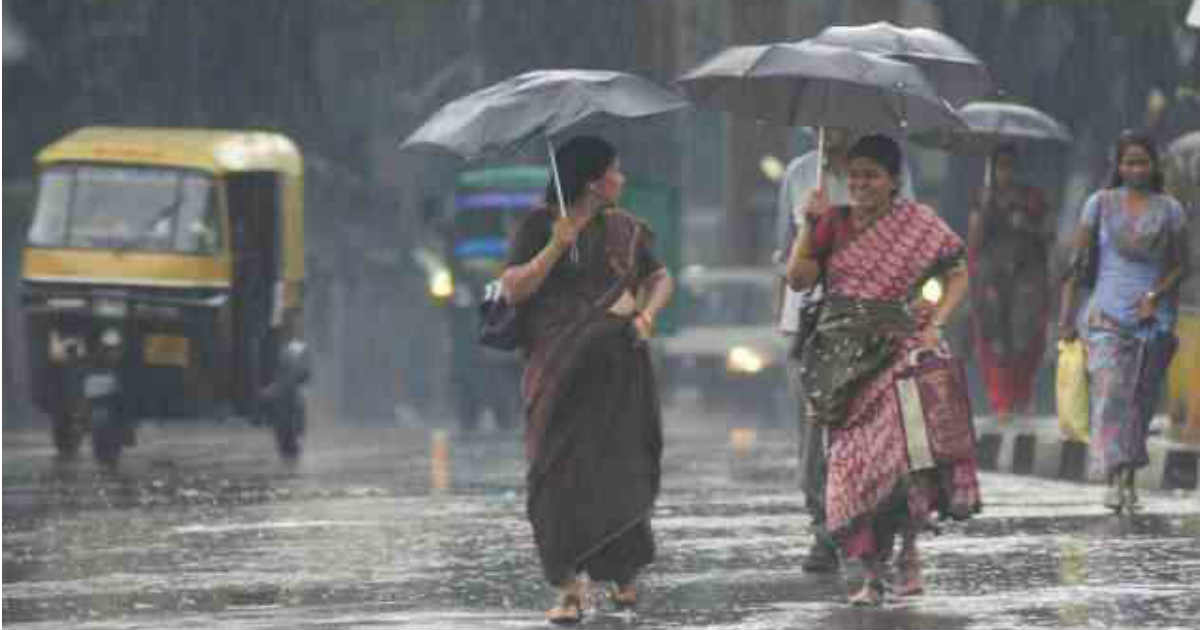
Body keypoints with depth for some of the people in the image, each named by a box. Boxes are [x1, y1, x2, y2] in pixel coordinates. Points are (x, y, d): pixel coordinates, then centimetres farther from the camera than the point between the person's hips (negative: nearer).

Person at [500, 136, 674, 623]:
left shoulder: (624, 230, 11)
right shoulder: (539, 226, 1)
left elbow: (661, 279, 17)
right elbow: (513, 289, -6)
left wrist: (647, 315, -3)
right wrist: (555, 249, -17)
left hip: (617, 365, 3)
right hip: (558, 371, -2)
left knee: (620, 468, 0)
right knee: (561, 470, -7)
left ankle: (622, 574, 20)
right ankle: (569, 588, -6)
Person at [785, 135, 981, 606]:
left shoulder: (917, 223, 4)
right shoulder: (834, 223, 8)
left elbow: (958, 274, 8)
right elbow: (798, 278, 2)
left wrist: (935, 324, -4)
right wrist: (810, 226, -8)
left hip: (898, 350, -2)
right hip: (845, 358, 2)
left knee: (900, 451, -14)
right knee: (851, 459, -3)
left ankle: (910, 550, 9)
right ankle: (871, 575, 3)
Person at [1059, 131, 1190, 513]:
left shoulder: (1169, 210, 7)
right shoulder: (1101, 204, 4)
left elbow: (1181, 266, 9)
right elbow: (1077, 262, 5)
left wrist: (1156, 295, -9)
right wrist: (1066, 313, -1)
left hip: (1154, 319, 2)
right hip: (1108, 314, -2)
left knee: (1140, 399, 2)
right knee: (1111, 392, -16)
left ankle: (1129, 482, 10)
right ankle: (1117, 479, -24)